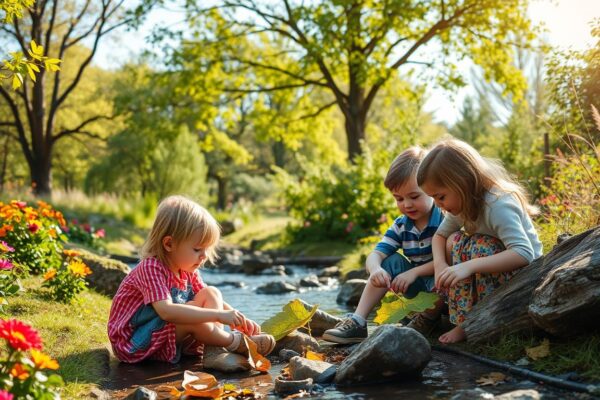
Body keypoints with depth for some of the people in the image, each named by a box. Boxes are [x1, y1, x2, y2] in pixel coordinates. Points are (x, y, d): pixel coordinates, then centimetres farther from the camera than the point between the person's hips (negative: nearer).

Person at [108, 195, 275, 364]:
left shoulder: (187, 271, 2)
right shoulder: (151, 268, -24)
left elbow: (210, 299, 8)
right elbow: (166, 311, -40)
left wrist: (238, 319, -11)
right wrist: (218, 315, -43)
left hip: (169, 336, 9)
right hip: (133, 342, -9)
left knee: (212, 293, -4)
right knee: (191, 315, -32)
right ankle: (235, 342, -14)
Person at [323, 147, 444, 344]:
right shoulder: (401, 226, 1)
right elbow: (375, 255, -10)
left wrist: (414, 272, -26)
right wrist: (375, 269, -34)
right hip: (418, 284, 6)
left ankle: (427, 321, -5)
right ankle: (357, 322, -11)